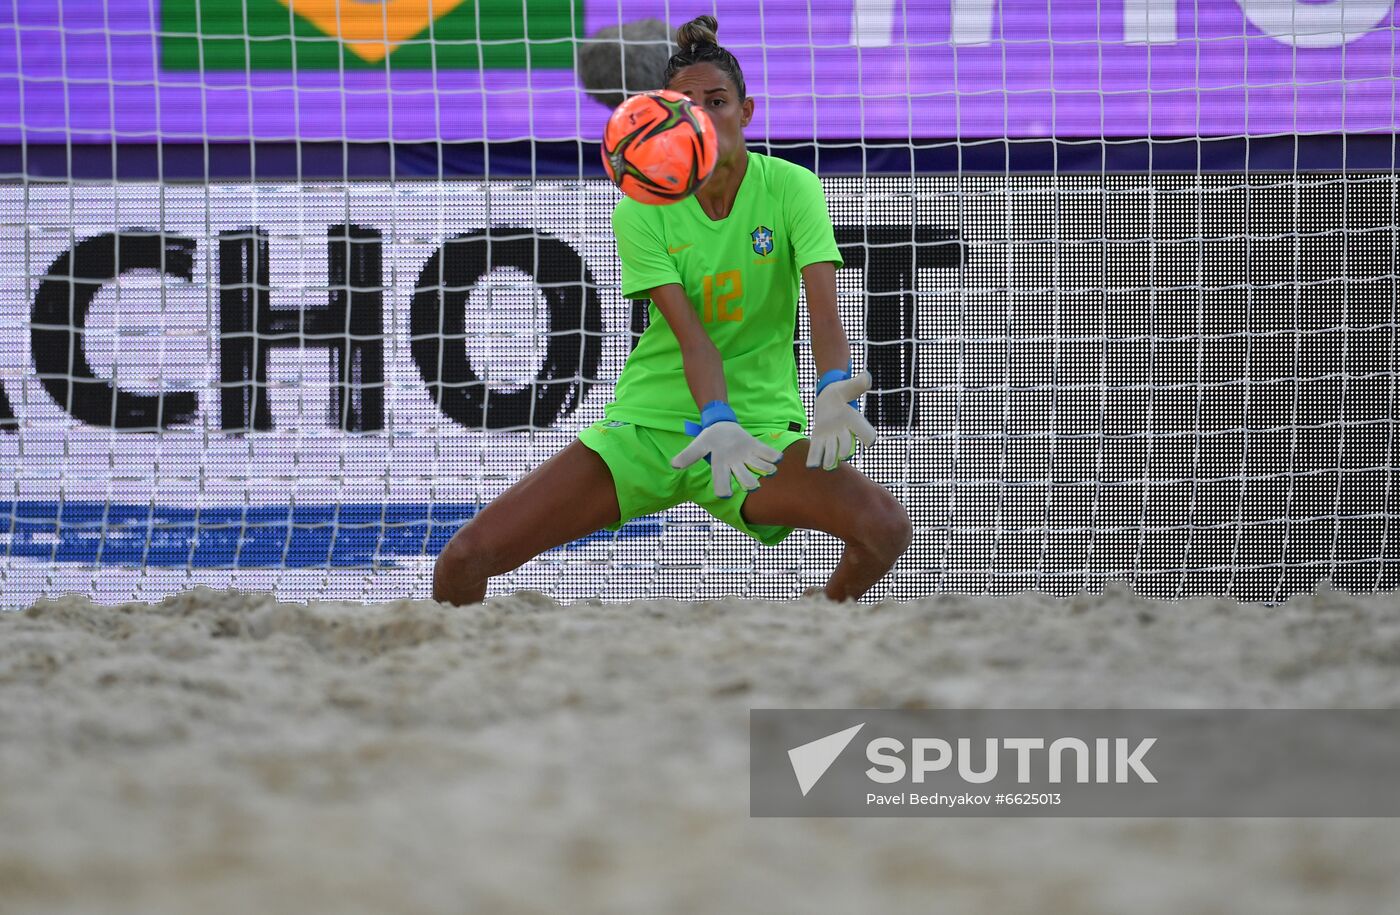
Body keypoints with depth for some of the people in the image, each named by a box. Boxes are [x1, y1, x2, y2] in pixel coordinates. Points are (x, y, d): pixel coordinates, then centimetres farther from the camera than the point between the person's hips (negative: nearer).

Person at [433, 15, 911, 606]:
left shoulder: (791, 189, -6)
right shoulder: (642, 212, -5)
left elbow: (823, 309, -20)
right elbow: (690, 335, -16)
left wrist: (834, 393, -40)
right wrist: (716, 424, -35)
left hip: (760, 420, 0)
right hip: (651, 419, 0)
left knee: (885, 528, -29)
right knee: (464, 559, -15)